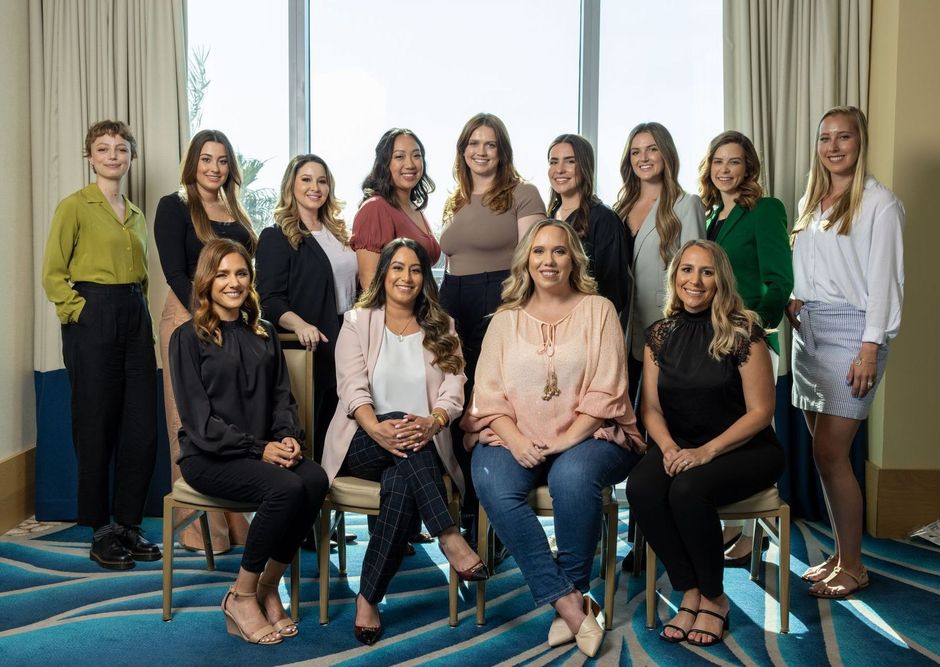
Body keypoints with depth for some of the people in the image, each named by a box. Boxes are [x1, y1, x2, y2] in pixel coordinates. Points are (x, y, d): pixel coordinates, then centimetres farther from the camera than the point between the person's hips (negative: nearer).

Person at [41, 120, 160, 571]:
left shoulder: (136, 215, 17)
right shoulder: (74, 206, -1)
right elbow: (52, 272, -4)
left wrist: (137, 307, 9)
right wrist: (76, 309, -13)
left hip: (135, 319, 6)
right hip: (92, 319, -6)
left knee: (142, 428, 4)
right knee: (96, 428, 0)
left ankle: (128, 525, 17)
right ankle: (101, 532, 12)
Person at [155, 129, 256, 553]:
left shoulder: (236, 214, 17)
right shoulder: (174, 207, -1)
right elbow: (175, 273, -9)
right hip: (189, 320, -6)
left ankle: (234, 520, 17)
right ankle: (199, 527, 5)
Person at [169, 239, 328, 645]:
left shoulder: (264, 335, 17)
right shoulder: (188, 338, -1)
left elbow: (282, 397, 14)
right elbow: (199, 419, -8)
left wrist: (289, 437, -8)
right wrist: (258, 448, -16)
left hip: (265, 450, 5)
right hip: (209, 456, -5)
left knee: (316, 480, -27)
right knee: (286, 488, -31)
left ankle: (268, 589, -9)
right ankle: (241, 597, -12)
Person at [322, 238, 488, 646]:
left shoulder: (441, 329, 15)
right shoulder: (358, 322, 9)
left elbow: (453, 390, 0)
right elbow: (352, 387, -7)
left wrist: (432, 422, -24)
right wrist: (377, 428, -28)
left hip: (422, 447, 1)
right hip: (364, 443, -1)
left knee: (401, 482, -35)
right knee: (401, 427, -36)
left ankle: (368, 599, -28)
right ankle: (449, 539, -38)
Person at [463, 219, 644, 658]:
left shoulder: (597, 310, 6)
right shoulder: (506, 319, 14)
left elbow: (605, 393, -3)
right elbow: (488, 395, 5)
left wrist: (567, 440, -15)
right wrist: (516, 440, -13)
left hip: (588, 437, -2)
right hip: (517, 440, 2)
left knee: (572, 477, -35)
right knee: (493, 486, -29)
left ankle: (575, 592, -13)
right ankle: (568, 603, -23)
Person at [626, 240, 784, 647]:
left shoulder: (743, 333, -8)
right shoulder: (660, 335, 6)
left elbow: (760, 411, -9)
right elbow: (652, 409, 7)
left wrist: (707, 451, -20)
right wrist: (668, 447, -13)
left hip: (744, 449, -4)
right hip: (681, 447, 4)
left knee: (688, 490, -33)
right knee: (640, 488, -27)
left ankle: (714, 598, -7)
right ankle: (689, 592, -9)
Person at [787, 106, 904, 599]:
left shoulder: (878, 203, -6)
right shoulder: (811, 202, 15)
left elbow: (884, 280, -10)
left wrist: (870, 350, -15)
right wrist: (792, 299, 3)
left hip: (849, 333, -7)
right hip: (808, 331, 7)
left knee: (829, 455, -8)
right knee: (825, 452, 9)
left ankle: (853, 567, 8)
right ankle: (840, 554, 21)